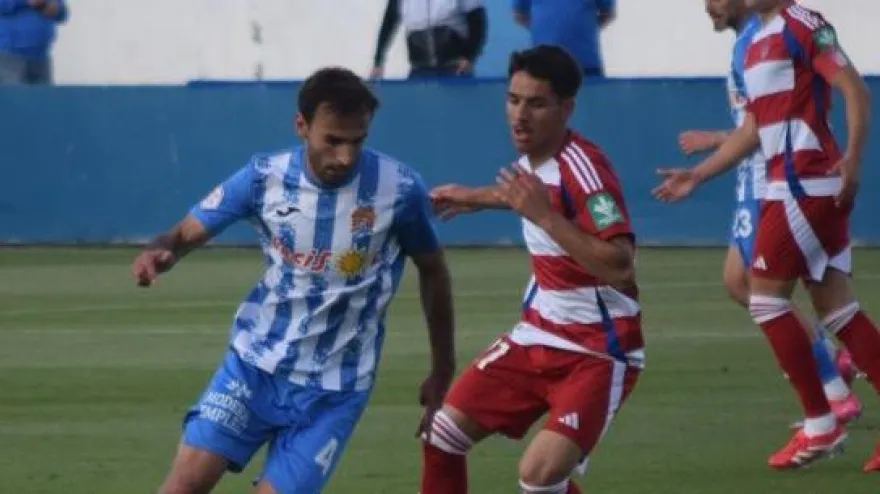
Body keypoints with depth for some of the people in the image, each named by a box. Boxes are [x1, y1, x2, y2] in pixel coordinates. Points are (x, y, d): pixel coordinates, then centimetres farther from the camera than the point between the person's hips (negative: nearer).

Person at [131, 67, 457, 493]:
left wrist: (443, 371, 10)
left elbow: (432, 271, 5)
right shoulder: (264, 177, -10)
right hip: (256, 361, 1)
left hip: (334, 387, -1)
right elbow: (187, 233, -4)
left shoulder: (399, 189, -12)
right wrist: (158, 253, -30)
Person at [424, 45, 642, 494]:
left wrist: (543, 215, -34)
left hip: (598, 353, -9)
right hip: (538, 338, 9)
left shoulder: (581, 167, -23)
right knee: (440, 437, 5)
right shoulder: (534, 158, 3)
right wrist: (476, 198, 38)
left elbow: (619, 267, -34)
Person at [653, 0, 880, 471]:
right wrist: (697, 175, 27)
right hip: (788, 185, 9)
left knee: (765, 296, -6)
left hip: (804, 185, -9)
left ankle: (820, 426, -1)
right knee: (834, 304, 6)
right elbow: (754, 128, 26)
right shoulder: (758, 42, 19)